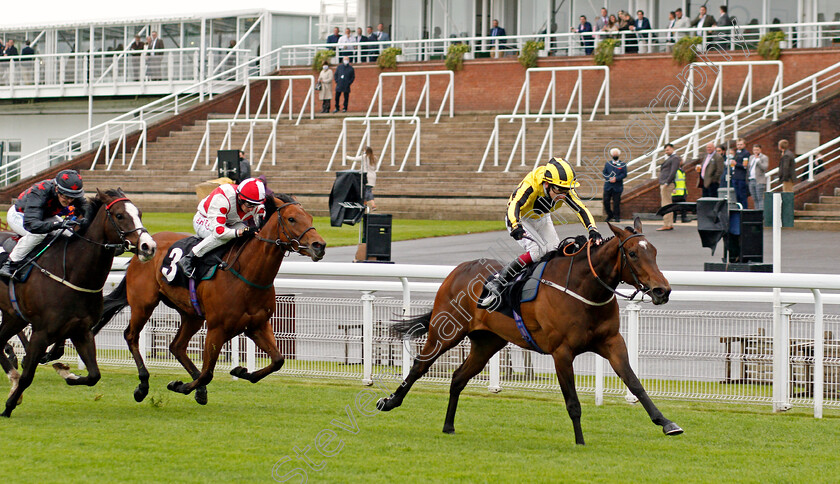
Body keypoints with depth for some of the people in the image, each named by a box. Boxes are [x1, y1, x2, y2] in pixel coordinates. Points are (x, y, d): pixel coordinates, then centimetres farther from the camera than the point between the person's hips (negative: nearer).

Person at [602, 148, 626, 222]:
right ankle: (610, 215, 18)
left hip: (617, 187, -2)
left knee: (616, 202, -2)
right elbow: (604, 173, 7)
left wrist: (616, 178, -16)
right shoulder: (607, 164, 12)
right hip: (608, 186, 2)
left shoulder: (622, 164, 5)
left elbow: (624, 174, -3)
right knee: (606, 201, 0)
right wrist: (609, 178, -11)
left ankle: (616, 217, 7)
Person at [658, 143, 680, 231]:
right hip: (664, 184, 11)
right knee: (668, 205, 10)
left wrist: (666, 183, -22)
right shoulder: (670, 158, 22)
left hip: (667, 184, -11)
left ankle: (666, 225, -14)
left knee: (666, 205, -12)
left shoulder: (675, 158, -9)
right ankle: (670, 224, 11)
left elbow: (673, 172, -18)